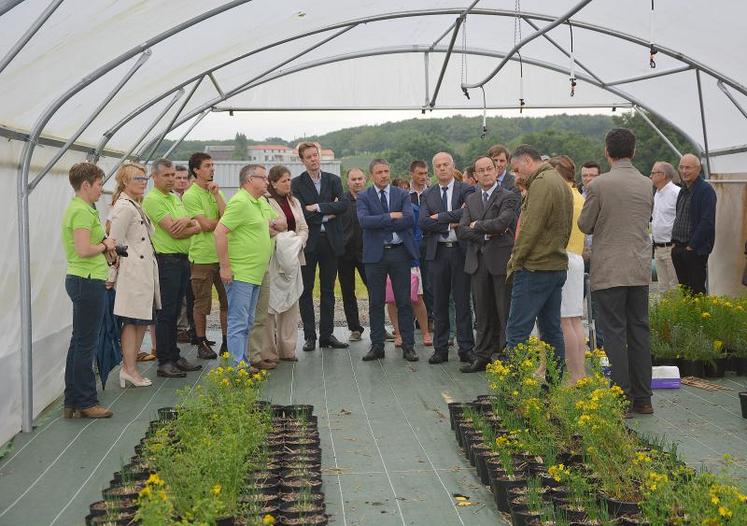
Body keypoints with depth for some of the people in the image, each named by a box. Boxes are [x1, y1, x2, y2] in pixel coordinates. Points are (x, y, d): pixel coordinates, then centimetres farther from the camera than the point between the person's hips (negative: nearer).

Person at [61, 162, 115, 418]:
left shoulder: (77, 208, 16)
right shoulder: (82, 212, -16)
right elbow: (84, 250, -25)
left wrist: (104, 246, 7)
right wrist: (106, 245, -8)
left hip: (80, 280, 11)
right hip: (88, 281, -11)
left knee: (79, 341, 13)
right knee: (85, 343, -3)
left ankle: (72, 402, 20)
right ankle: (85, 403, 5)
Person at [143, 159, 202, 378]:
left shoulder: (176, 198, 17)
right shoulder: (152, 199, -10)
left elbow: (197, 225, 9)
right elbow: (174, 231, -18)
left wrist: (187, 221, -13)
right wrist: (193, 227, -1)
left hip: (182, 259, 8)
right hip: (166, 260, -8)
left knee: (175, 311, 13)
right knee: (166, 312, -4)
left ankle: (174, 356, 20)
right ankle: (164, 362, 1)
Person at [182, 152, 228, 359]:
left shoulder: (216, 192, 12)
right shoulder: (190, 196, -7)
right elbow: (205, 225, -15)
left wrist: (216, 194, -8)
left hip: (222, 254, 6)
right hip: (202, 256, -6)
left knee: (228, 300, 8)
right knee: (202, 304, 4)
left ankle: (227, 341, 18)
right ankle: (202, 343, 16)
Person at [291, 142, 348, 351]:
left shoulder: (333, 180, 8)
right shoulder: (297, 183, 0)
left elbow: (343, 205, -7)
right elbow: (300, 213, -12)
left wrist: (317, 207, -13)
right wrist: (328, 213, -8)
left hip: (330, 241, 2)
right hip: (308, 242, -2)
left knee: (328, 291, 8)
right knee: (306, 290, 2)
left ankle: (327, 334, 15)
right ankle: (309, 336, 9)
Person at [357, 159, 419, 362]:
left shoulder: (402, 194, 6)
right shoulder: (364, 197, 4)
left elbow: (409, 219, -10)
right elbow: (364, 221, -14)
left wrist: (380, 223, -11)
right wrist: (391, 216, -15)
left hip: (399, 252, 0)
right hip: (375, 254, 0)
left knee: (404, 301, 3)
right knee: (376, 302, 6)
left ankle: (408, 346, 10)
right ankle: (377, 346, 14)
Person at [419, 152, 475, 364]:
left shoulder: (466, 189, 2)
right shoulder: (428, 195, 12)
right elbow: (423, 223, -2)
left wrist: (440, 217, -11)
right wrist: (450, 223, -11)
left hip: (460, 250, -3)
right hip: (437, 252, 3)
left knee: (463, 301, 1)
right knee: (439, 303, 7)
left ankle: (466, 349, 7)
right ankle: (440, 349, 14)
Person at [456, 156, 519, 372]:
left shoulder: (509, 197, -3)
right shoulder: (471, 199, 14)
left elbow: (502, 222, -19)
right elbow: (461, 230, 5)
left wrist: (477, 225, -5)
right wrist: (486, 233, -9)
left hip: (501, 260, -5)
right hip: (478, 262, 5)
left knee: (505, 312, -1)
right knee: (483, 313, 10)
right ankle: (482, 357, 17)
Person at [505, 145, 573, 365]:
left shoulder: (541, 184, -13)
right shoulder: (560, 183, 18)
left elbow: (530, 229, -17)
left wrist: (514, 262, -8)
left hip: (535, 269, -10)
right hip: (557, 266, 10)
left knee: (517, 331, -8)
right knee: (552, 330, 12)